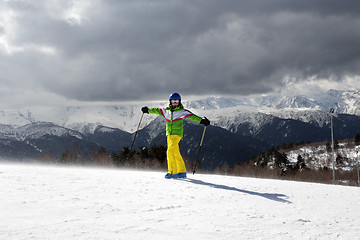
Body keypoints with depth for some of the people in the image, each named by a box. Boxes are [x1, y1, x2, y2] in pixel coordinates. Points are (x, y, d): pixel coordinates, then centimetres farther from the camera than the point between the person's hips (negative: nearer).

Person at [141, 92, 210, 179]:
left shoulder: (181, 111, -4)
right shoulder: (166, 111, 10)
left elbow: (191, 116, -10)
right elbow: (157, 110, 23)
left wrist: (201, 120, -19)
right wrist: (148, 110, 23)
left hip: (177, 134, -6)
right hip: (169, 135, 6)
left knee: (170, 152, -17)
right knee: (176, 154, 11)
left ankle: (172, 172, -15)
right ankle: (182, 171, 21)